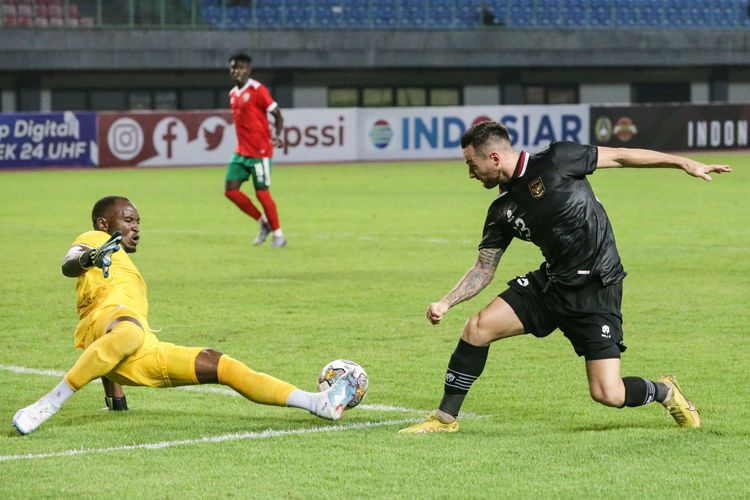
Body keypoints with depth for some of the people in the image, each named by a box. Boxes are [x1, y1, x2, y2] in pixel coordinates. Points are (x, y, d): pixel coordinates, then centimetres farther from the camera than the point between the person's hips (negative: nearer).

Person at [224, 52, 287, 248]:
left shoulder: (257, 90, -12)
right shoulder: (233, 94, 11)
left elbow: (277, 114, -11)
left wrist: (277, 136, -24)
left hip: (260, 152, -8)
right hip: (241, 151, 8)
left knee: (262, 193, -4)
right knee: (230, 189, 0)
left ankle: (278, 235, 11)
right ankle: (263, 222, 15)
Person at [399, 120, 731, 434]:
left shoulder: (555, 162, -12)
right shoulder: (502, 211, 5)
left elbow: (619, 156, -5)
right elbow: (484, 269, 11)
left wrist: (684, 163, -5)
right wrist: (446, 303, -5)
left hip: (597, 290, -6)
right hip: (550, 283, 6)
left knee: (608, 395, -12)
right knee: (477, 327, -9)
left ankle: (664, 392, 21)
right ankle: (445, 418, 6)